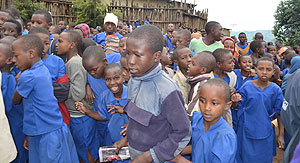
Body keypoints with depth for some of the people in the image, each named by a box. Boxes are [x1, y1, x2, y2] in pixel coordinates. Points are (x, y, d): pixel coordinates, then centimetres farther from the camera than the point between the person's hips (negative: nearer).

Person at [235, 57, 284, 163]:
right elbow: (238, 107, 0)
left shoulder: (275, 90, -4)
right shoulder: (247, 87, -7)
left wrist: (281, 135, -1)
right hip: (247, 132, -1)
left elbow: (279, 114, 0)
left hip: (265, 134, 1)